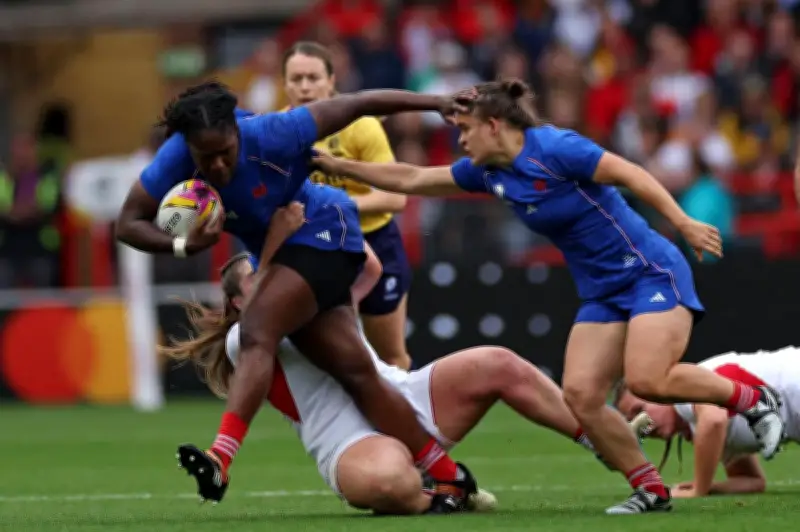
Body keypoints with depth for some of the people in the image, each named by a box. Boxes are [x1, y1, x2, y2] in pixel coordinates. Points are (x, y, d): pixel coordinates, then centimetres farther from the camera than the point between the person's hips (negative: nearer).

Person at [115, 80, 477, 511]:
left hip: (322, 236, -6)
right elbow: (128, 223, -16)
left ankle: (221, 461, -37)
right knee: (356, 371, 2)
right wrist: (184, 245, -34)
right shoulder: (176, 160, -19)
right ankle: (450, 476, 8)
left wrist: (435, 102, -16)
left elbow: (353, 105, -21)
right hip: (275, 250, 6)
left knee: (257, 331, -28)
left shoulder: (270, 136, -29)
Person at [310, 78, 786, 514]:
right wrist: (336, 166, 11)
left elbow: (631, 174, -19)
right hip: (603, 293, 8)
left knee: (647, 379, -24)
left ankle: (752, 398, -2)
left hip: (650, 271, -8)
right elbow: (411, 180, 13)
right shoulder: (488, 172, 6)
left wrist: (685, 223, -26)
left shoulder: (554, 148, -17)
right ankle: (652, 490, 1)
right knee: (580, 394, -7)